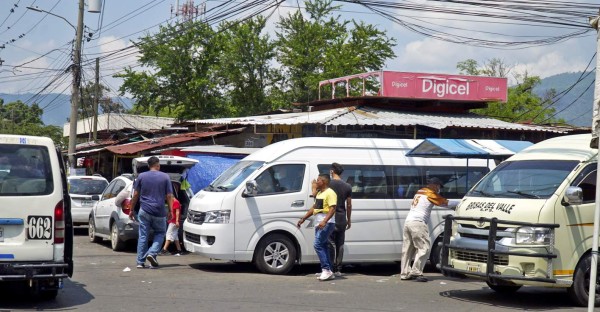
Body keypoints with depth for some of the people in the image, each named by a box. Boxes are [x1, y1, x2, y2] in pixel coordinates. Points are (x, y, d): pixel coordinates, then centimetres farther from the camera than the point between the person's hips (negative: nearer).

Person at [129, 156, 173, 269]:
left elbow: (136, 195, 4)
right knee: (160, 233, 16)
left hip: (144, 211, 1)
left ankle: (140, 262, 5)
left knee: (143, 236, 6)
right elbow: (169, 196, -1)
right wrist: (170, 211, 7)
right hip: (159, 212, -1)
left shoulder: (141, 176, 3)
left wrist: (132, 209, 12)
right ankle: (152, 253, -4)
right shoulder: (165, 177, 0)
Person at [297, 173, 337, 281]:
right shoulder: (319, 193, 19)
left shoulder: (330, 193, -11)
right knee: (323, 246, 9)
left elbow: (332, 209, -21)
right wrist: (303, 219, 22)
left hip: (326, 223, -10)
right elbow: (313, 208, 26)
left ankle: (326, 269, -14)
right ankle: (329, 272, 12)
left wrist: (324, 221, -32)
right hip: (319, 223, 10)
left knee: (318, 245, -16)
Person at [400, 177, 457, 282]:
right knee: (423, 248, -6)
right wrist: (459, 203, 16)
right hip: (418, 223, -8)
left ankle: (404, 273, 12)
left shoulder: (419, 192, 22)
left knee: (407, 249, 10)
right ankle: (416, 272, -12)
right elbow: (446, 203, 3)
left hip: (408, 221, 8)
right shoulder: (431, 194, -1)